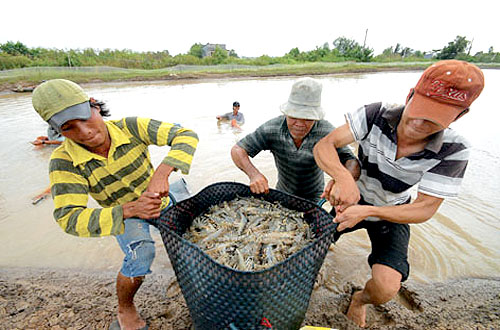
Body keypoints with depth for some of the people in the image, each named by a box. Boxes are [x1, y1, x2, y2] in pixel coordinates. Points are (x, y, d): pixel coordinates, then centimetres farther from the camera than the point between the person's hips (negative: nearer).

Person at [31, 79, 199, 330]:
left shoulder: (130, 127, -27)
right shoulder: (64, 161, -25)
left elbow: (186, 136, -33)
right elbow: (70, 219, -30)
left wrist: (161, 173, -49)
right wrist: (131, 209, -45)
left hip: (158, 203, 2)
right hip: (123, 214, -1)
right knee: (140, 254, -25)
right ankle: (125, 309, 6)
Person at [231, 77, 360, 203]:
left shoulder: (325, 132, -30)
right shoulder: (272, 129, -27)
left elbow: (352, 163, -32)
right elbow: (237, 150, -24)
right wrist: (254, 174, -43)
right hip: (283, 191, 2)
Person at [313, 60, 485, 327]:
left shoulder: (453, 152, -25)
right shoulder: (376, 115, -27)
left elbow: (425, 210, -23)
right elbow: (323, 146, -31)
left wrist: (366, 211, -37)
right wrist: (344, 178, -51)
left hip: (392, 214, 0)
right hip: (352, 199, 1)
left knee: (385, 288, -15)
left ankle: (361, 299, 24)